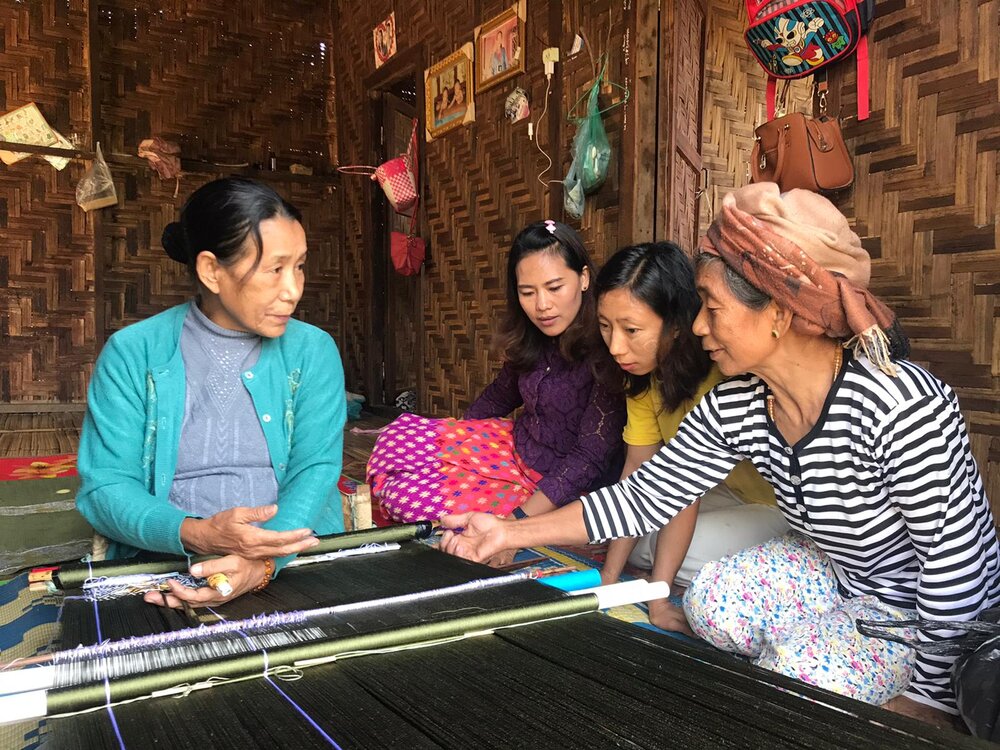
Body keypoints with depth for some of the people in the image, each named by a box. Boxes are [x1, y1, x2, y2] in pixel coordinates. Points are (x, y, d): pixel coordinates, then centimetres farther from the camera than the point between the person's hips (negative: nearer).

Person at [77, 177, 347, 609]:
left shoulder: (313, 350, 3)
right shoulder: (132, 352, 1)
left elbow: (315, 469, -5)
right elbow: (105, 484, -3)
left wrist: (264, 563, -22)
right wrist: (194, 534, -21)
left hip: (295, 568, 1)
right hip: (164, 574, 0)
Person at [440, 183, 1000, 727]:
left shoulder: (903, 408, -34)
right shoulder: (735, 406, -14)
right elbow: (648, 497, -11)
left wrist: (926, 700, -20)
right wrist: (511, 533, -14)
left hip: (928, 610, -5)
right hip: (836, 574, 6)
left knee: (798, 673, -23)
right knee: (710, 602, -12)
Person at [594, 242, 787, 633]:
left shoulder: (720, 373, -32)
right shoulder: (645, 371, -9)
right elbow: (637, 473, -12)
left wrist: (659, 598, -28)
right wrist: (608, 579, -15)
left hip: (789, 503, -7)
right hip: (733, 494, 7)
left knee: (684, 551, -25)